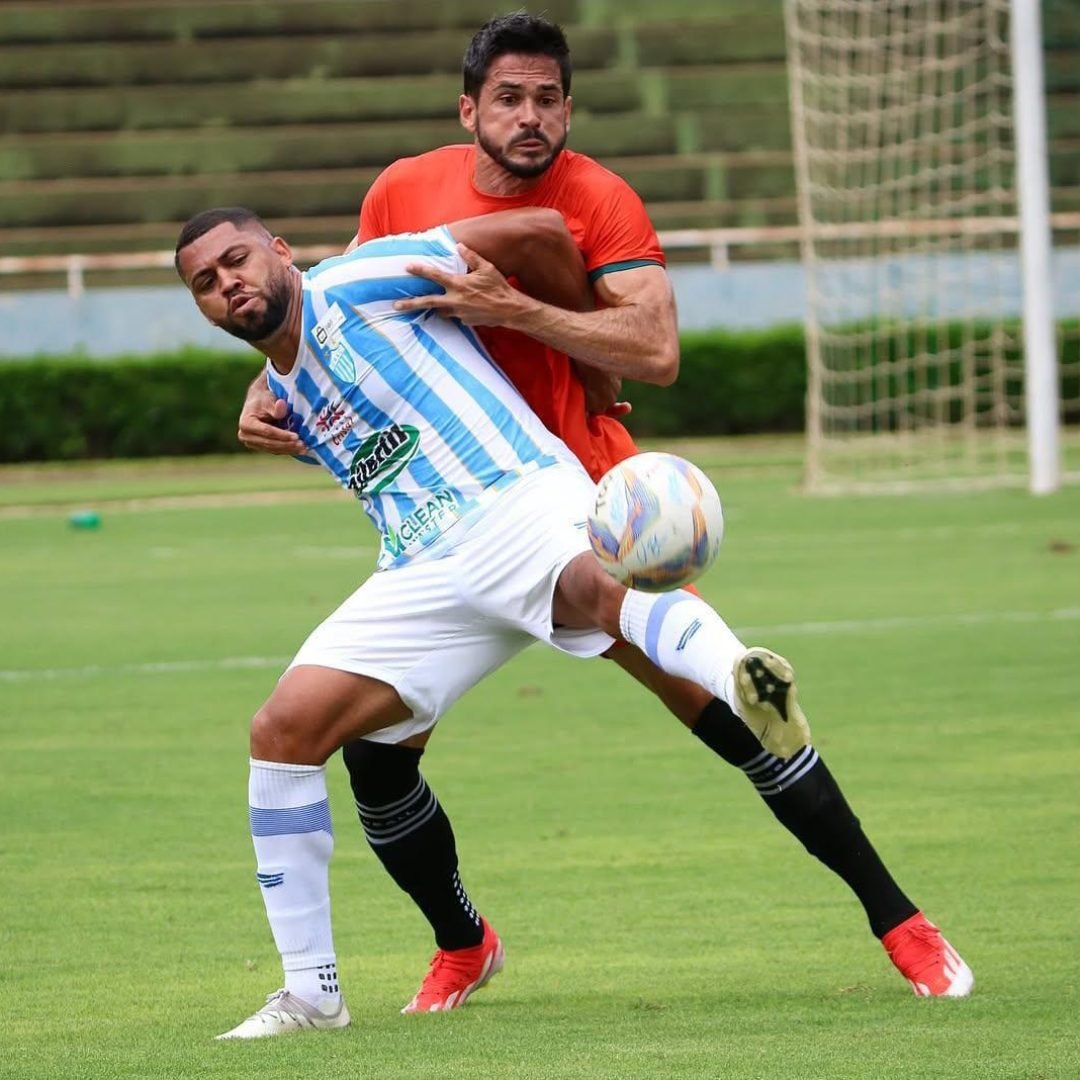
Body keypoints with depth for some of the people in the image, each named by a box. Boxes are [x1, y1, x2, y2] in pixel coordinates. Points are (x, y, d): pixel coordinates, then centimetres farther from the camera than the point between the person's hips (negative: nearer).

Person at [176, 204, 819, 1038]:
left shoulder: (354, 284, 2)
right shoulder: (282, 395, 25)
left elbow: (541, 233, 1)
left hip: (518, 502, -7)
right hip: (424, 575, 7)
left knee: (594, 585, -42)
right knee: (283, 729, -4)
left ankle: (744, 682, -74)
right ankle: (311, 992, 5)